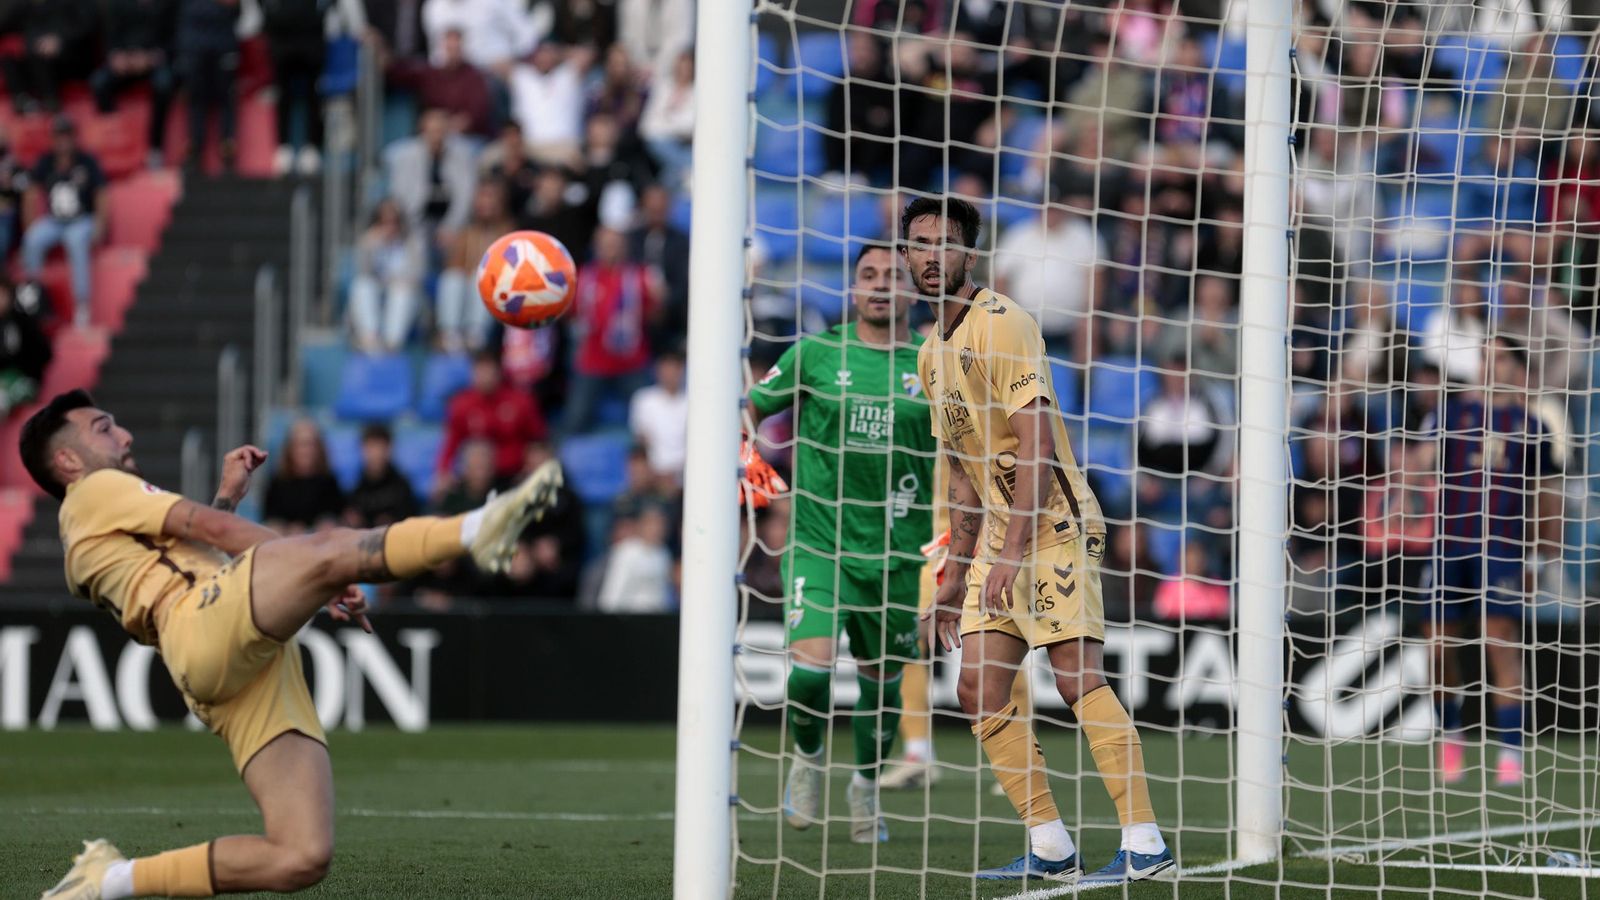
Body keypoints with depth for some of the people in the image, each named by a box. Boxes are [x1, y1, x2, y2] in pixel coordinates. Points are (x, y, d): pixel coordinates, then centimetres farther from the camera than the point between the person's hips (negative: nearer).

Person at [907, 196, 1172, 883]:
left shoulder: (1001, 325, -12)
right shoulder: (934, 354, 16)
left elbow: (1038, 445, -20)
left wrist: (1013, 552, -26)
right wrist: (956, 574, 21)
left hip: (1055, 526, -9)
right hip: (999, 543, 9)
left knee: (1079, 678, -15)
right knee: (979, 693, 1)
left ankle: (1145, 842, -16)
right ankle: (1050, 846, 6)